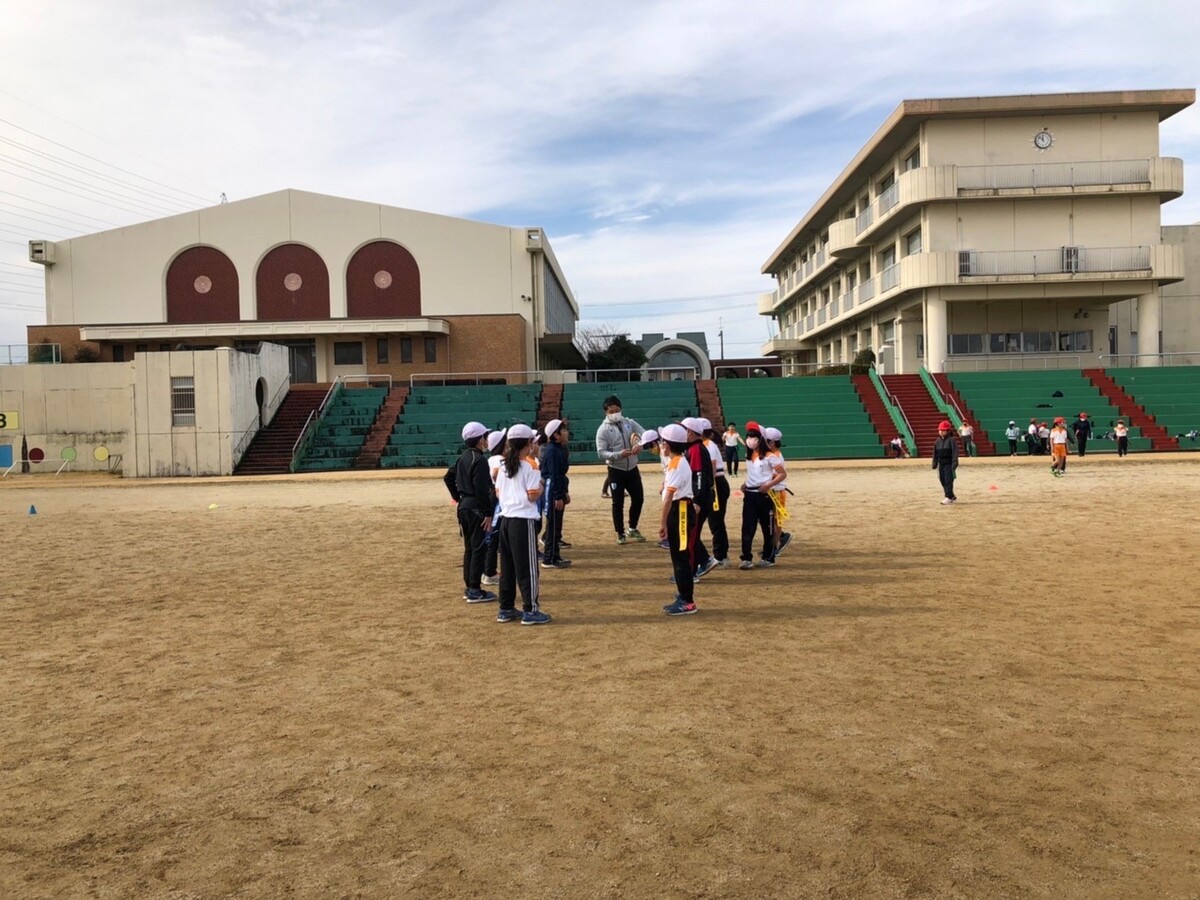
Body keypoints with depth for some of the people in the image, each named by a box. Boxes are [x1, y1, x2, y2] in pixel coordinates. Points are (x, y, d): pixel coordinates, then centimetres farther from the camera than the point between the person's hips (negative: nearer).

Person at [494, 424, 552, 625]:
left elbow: (498, 492, 13)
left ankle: (506, 609, 20)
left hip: (505, 519, 7)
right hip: (524, 521, -7)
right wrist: (541, 487, 3)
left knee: (507, 567, 13)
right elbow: (533, 495, -15)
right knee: (527, 567, -1)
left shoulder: (504, 466, 10)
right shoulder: (529, 466, -11)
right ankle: (531, 611, 4)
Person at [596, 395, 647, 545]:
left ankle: (632, 529, 29)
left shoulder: (629, 423, 3)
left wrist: (640, 444, -26)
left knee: (638, 499, 9)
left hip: (632, 469, 4)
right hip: (616, 471, -4)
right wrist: (619, 454, -30)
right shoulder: (603, 429, -9)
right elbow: (601, 453, -16)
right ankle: (620, 533, 16)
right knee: (618, 503, 2)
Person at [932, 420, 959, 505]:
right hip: (941, 464, 7)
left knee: (948, 480, -10)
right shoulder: (938, 441, 11)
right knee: (943, 481, 8)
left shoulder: (951, 440, -8)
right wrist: (935, 464, 11)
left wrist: (954, 464, -19)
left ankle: (948, 497, -9)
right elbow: (935, 453, 15)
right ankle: (952, 497, 19)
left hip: (949, 464, -7)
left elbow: (955, 452, -12)